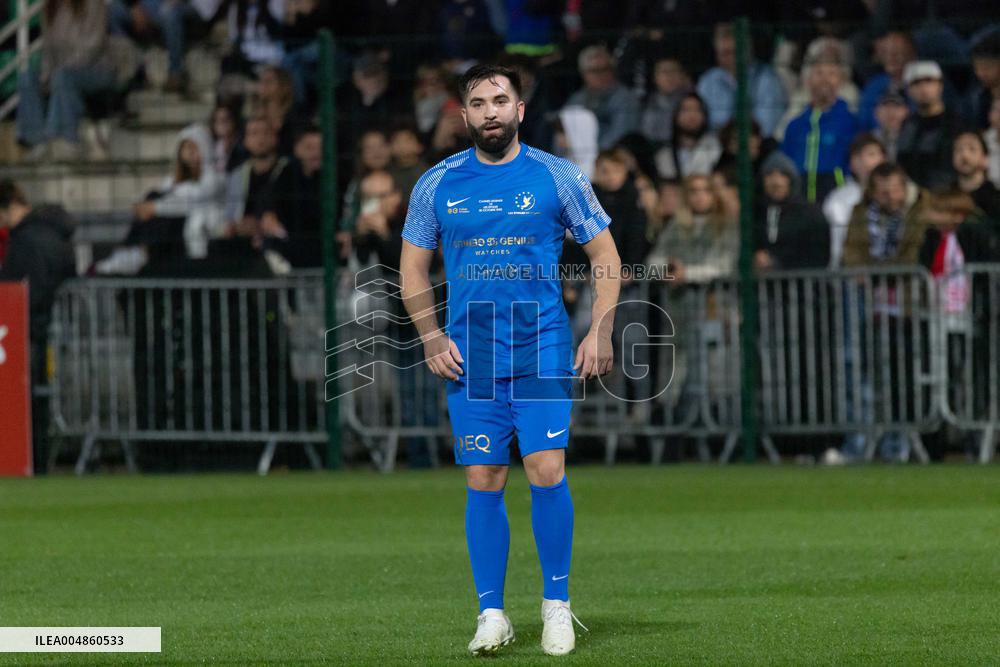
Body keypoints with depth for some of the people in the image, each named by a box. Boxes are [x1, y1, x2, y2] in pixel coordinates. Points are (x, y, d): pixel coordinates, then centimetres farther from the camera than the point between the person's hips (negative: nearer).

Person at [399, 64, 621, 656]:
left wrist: (601, 331, -3)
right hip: (470, 357, 2)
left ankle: (558, 604, 2)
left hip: (543, 351, -2)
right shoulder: (438, 184, 7)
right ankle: (492, 614, 7)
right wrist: (432, 338, 2)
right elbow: (413, 269, 14)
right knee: (484, 483, 0)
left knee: (547, 470, -12)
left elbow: (606, 257, 6)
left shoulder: (557, 177, 1)